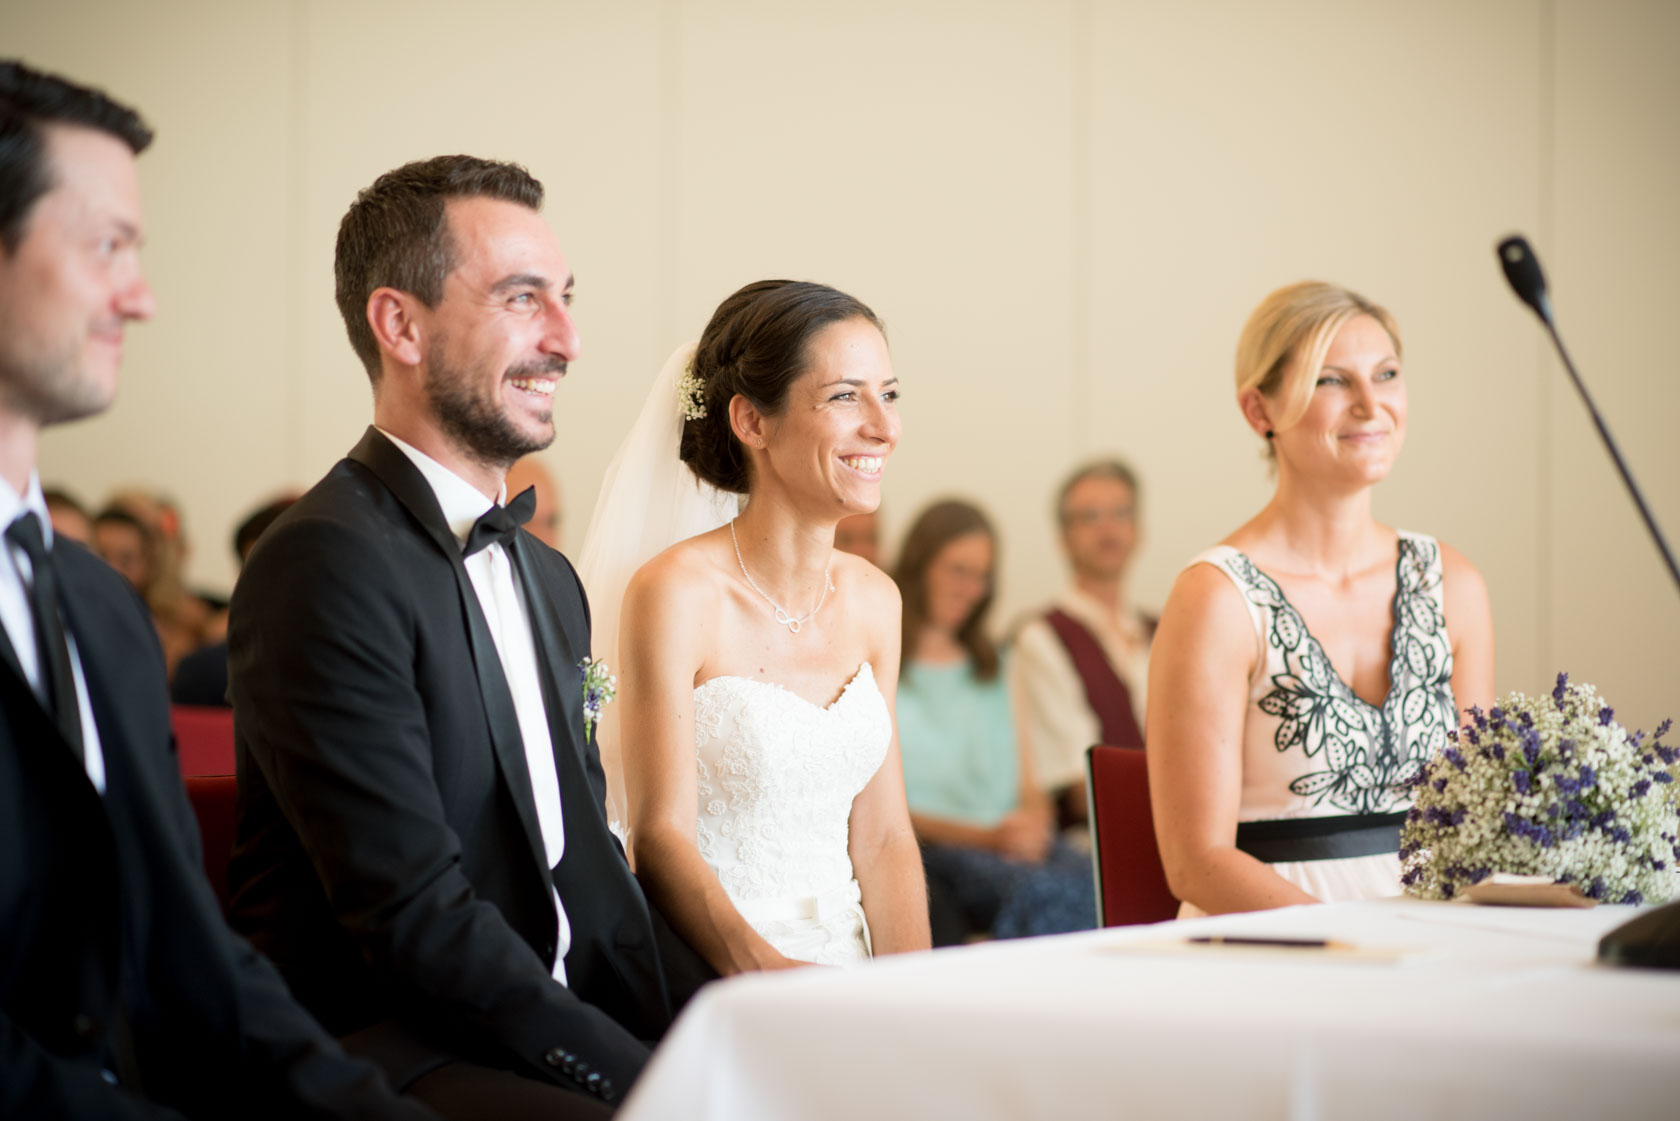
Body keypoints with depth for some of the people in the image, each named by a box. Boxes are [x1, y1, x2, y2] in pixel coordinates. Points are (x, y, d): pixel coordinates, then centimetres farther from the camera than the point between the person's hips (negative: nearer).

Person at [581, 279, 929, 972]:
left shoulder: (873, 600, 10)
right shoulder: (676, 593, -9)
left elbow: (882, 837, 8)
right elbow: (661, 837, -12)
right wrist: (770, 973, -28)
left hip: (848, 978, 5)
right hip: (713, 986, -5)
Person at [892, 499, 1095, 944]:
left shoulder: (993, 669, 28)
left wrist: (1034, 824, -3)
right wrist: (985, 836, -12)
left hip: (1014, 840, 5)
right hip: (931, 848, -5)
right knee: (1037, 891, -39)